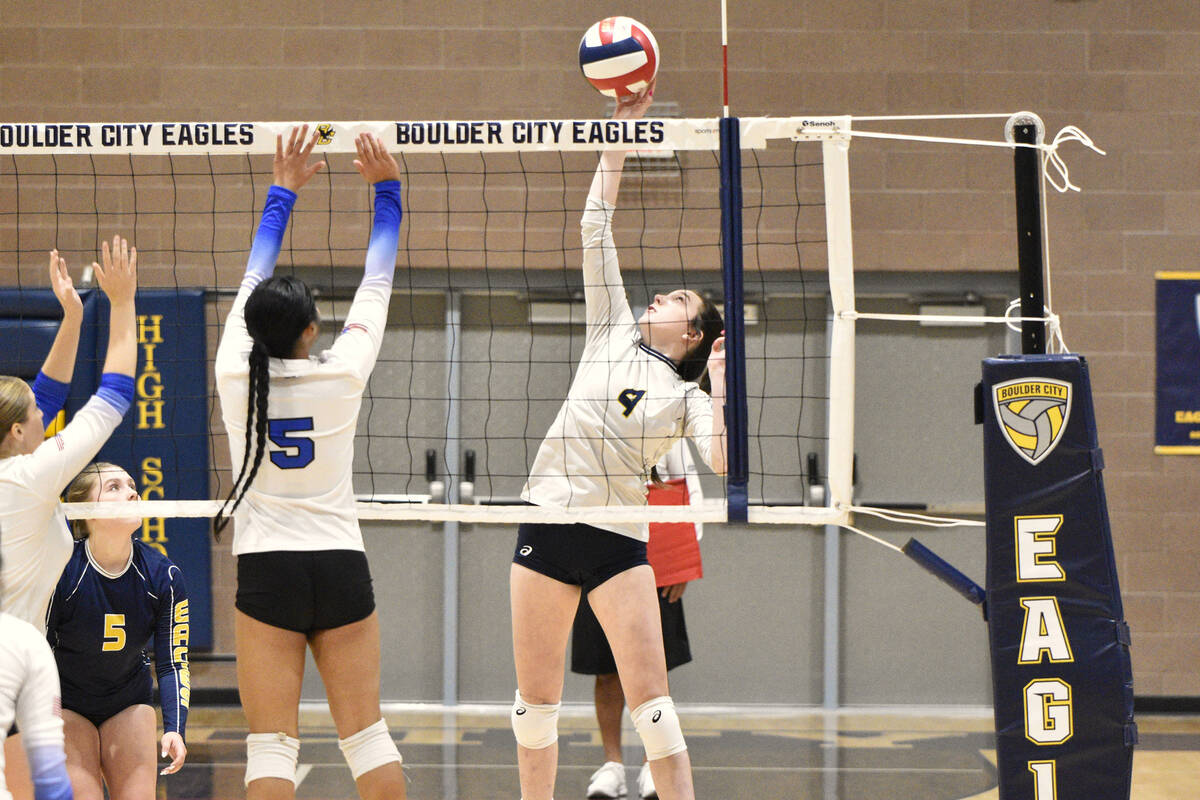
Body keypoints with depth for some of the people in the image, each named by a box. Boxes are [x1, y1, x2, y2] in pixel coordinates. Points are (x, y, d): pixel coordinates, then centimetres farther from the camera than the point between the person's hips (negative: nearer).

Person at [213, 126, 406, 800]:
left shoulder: (235, 373, -4)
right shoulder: (342, 373, -7)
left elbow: (253, 281, 11)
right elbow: (377, 281, 7)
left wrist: (284, 193, 22)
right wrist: (387, 189, 17)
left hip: (266, 570, 0)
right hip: (342, 566, 0)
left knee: (272, 746, -3)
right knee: (367, 736, 6)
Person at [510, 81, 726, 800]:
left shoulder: (686, 396, 3)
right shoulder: (615, 329, 11)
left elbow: (727, 462, -15)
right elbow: (597, 228, 8)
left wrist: (722, 384, -12)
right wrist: (620, 134, 5)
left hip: (619, 540, -3)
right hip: (548, 520, 3)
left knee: (650, 697, -8)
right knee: (537, 699, 6)